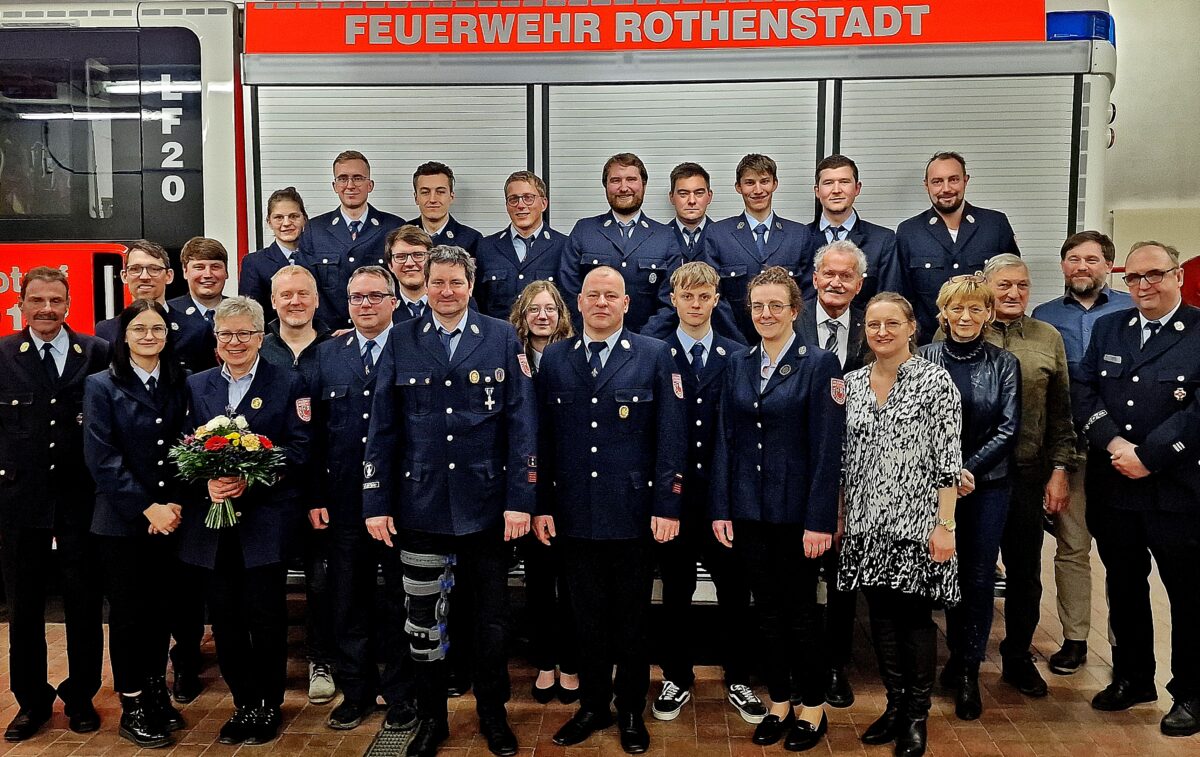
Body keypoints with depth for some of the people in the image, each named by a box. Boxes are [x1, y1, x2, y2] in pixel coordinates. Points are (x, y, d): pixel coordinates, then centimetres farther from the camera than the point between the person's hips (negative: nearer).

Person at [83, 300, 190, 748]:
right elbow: (101, 459, -11)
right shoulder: (102, 386, -4)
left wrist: (175, 503, -7)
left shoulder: (179, 384, 7)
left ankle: (156, 694, 28)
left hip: (170, 519, 3)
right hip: (121, 523, -3)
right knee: (129, 614, 6)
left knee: (162, 610, 11)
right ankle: (133, 709, 19)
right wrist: (148, 508, -15)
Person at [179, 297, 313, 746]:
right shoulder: (196, 386, 13)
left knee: (266, 616, 2)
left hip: (266, 519, -3)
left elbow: (299, 450, -6)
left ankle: (269, 706, 19)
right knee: (225, 619, 7)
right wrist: (208, 482, -10)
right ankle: (244, 704, 23)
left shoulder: (288, 385, 1)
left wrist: (250, 479, -18)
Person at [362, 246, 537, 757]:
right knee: (424, 618, 9)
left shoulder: (501, 338, 0)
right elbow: (382, 428, 3)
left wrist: (519, 500, -9)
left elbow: (520, 423, -3)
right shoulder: (401, 341, 3)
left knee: (491, 616, 11)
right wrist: (376, 502, -1)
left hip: (486, 504, 0)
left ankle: (493, 714, 30)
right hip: (420, 505, 1)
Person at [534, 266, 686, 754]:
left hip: (634, 511, -2)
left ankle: (631, 711, 27)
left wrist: (667, 506, -10)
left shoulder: (655, 356, -1)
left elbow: (671, 436, -5)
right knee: (588, 617, 12)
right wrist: (541, 505, 2)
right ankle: (593, 706, 29)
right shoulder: (554, 358, 6)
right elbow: (543, 438, 6)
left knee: (632, 618, 11)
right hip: (575, 514, 2)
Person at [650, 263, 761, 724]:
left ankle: (737, 680, 25)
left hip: (725, 493, 1)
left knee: (734, 590, 8)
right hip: (673, 493, 0)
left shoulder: (738, 357, 4)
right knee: (676, 591, 12)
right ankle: (677, 679, 28)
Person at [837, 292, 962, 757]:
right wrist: (838, 514, 10)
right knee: (881, 615, 12)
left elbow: (948, 458, -9)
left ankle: (917, 716, 20)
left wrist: (945, 524, -13)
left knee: (915, 616, 4)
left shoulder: (935, 381, -6)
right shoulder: (852, 383, 7)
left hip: (916, 521, -4)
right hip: (867, 523, 4)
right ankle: (895, 704, 28)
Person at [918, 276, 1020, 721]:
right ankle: (960, 659, 27)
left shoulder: (1004, 364, 1)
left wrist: (970, 468, -13)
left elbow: (1008, 428, -3)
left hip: (987, 483, 0)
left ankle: (967, 672, 16)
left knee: (979, 578, 4)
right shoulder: (923, 359, -1)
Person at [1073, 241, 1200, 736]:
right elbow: (1084, 392, 2)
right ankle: (1132, 677, 33)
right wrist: (1114, 443, -13)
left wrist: (1147, 457, -18)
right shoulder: (1108, 328, 10)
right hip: (1112, 488, 5)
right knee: (1123, 586, 16)